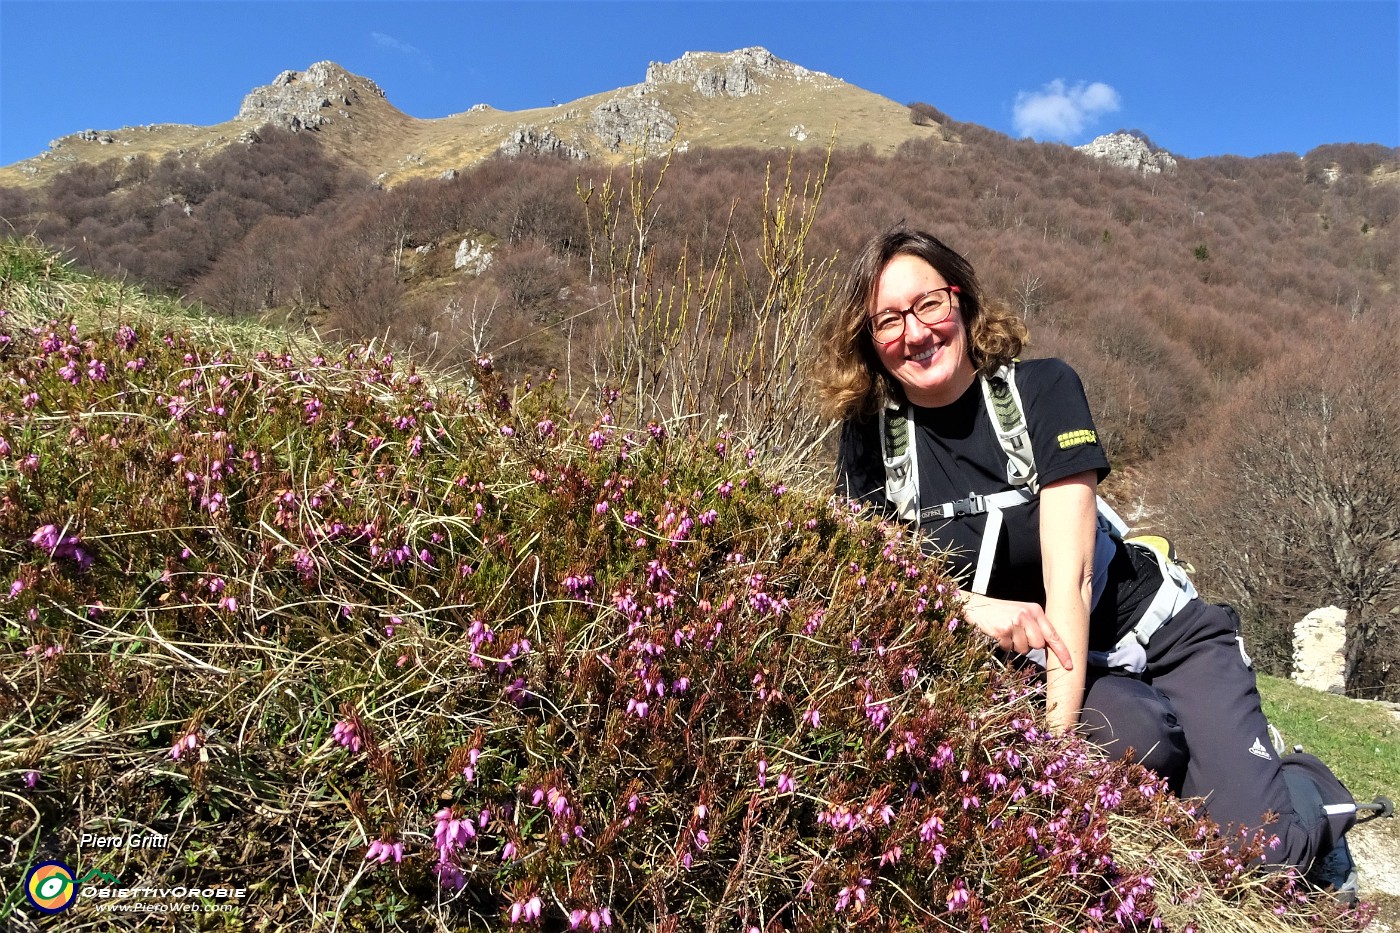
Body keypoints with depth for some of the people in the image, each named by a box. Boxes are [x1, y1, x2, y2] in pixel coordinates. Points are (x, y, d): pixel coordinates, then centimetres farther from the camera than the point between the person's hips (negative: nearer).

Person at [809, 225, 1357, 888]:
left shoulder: (1041, 389, -16)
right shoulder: (870, 436, -8)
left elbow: (1068, 577, -22)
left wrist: (1056, 735, -27)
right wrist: (975, 606, -24)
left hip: (1159, 632, -2)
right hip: (1031, 656, 2)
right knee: (1140, 741, -30)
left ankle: (1305, 789, 19)